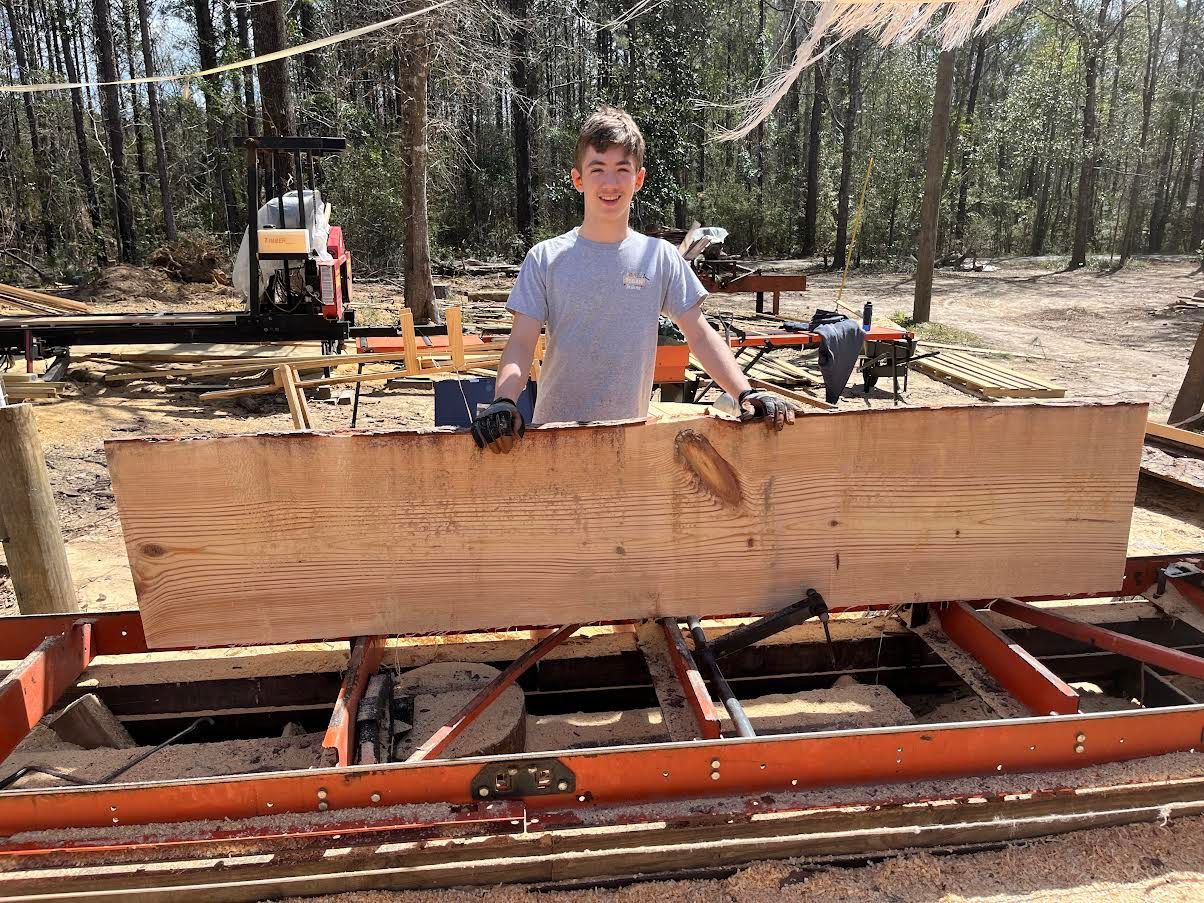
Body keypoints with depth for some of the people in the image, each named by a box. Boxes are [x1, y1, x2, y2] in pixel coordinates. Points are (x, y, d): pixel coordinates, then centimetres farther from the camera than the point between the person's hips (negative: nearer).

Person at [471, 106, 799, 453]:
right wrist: (504, 401, -25)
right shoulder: (545, 259, -2)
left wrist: (746, 393, -12)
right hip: (555, 432, -1)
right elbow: (522, 342, -6)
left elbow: (700, 334, 1)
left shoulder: (660, 256, 1)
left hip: (631, 431, 1)